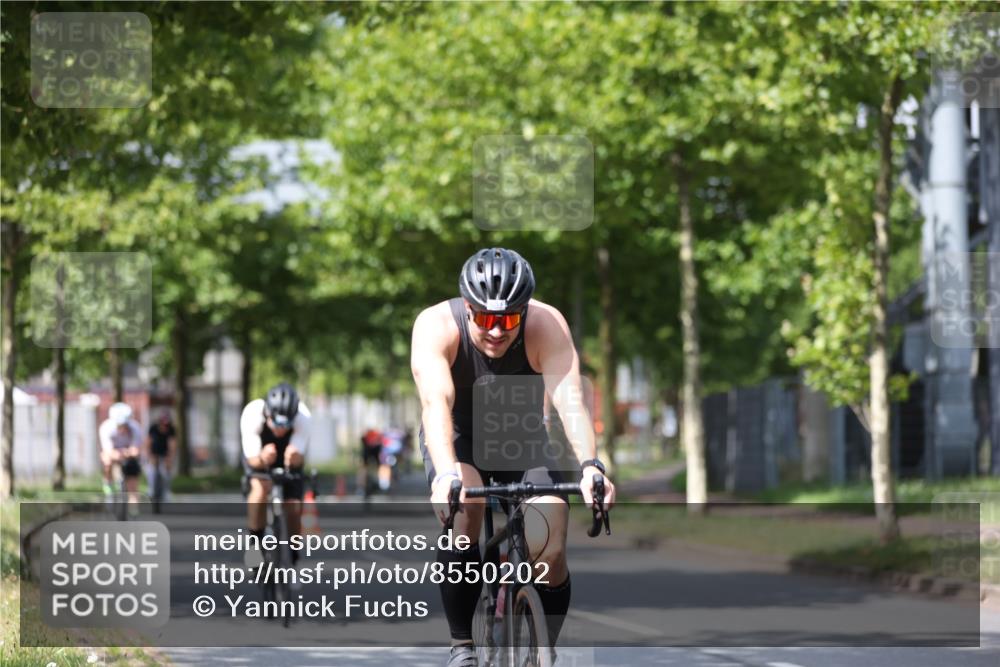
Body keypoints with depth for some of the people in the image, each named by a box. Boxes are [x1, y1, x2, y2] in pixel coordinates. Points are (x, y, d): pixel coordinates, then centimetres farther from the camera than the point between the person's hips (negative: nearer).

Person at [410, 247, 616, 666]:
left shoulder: (546, 326, -27)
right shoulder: (436, 327, -29)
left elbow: (569, 400, -39)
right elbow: (436, 402, -44)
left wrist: (590, 466, -56)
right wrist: (445, 474, -61)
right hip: (457, 439, -1)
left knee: (550, 556, -17)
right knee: (464, 508, -34)